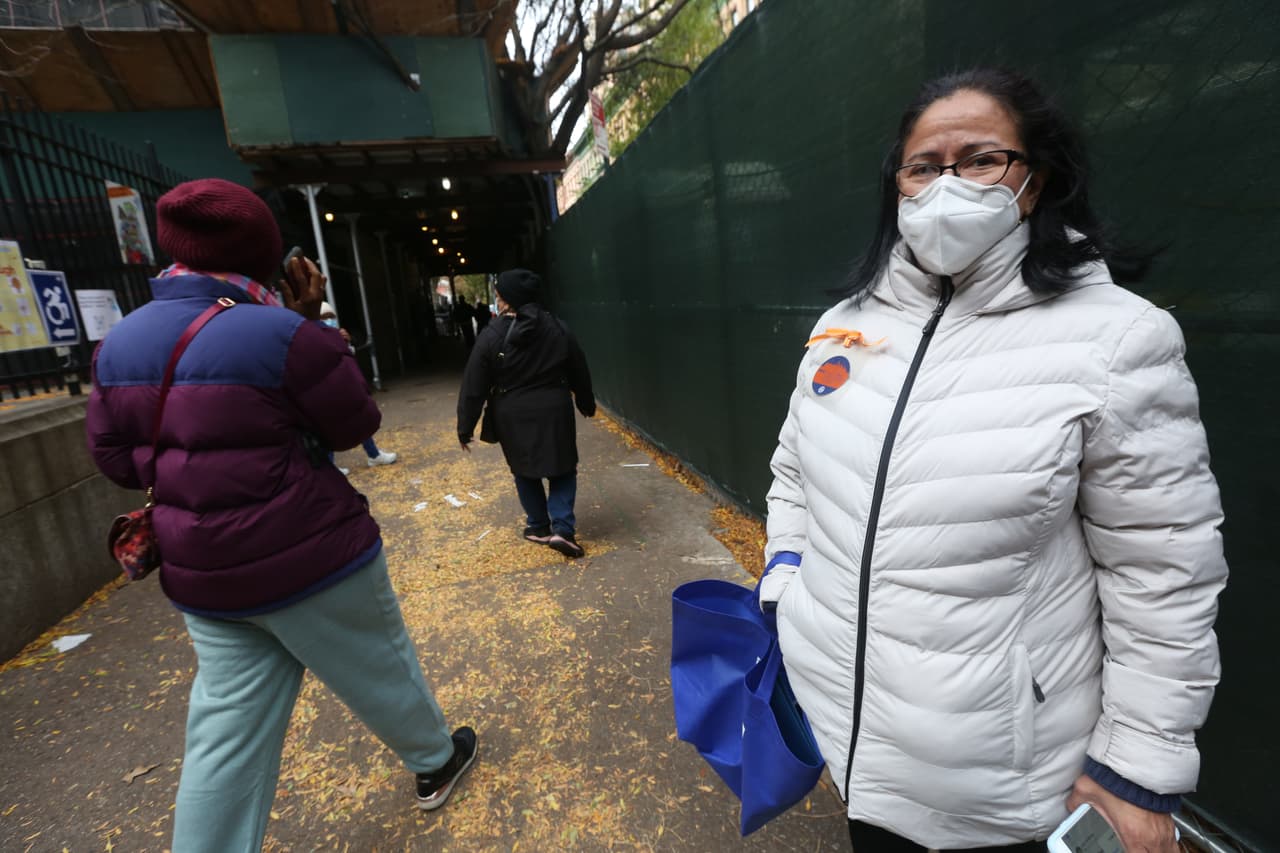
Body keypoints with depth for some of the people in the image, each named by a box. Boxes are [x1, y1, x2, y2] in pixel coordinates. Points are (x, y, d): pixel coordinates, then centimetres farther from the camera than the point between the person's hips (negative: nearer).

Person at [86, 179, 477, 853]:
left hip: (201, 579, 6)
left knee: (227, 730, 17)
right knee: (380, 671, 18)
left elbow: (116, 459, 9)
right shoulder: (284, 335, -20)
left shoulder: (118, 345, 2)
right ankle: (436, 762, 43)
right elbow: (356, 424, -9)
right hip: (311, 561, -5)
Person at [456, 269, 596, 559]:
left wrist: (465, 428, 2)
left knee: (525, 472, 17)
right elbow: (580, 373, 7)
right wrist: (587, 404, 22)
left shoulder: (491, 336, -11)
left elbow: (474, 387, -8)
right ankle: (562, 528, 1)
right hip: (554, 411, 1)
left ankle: (539, 526, 28)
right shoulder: (558, 328, -2)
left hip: (513, 417, -1)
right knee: (563, 468, 13)